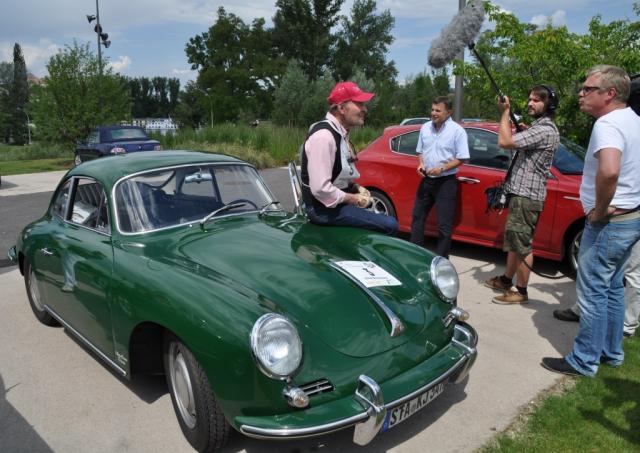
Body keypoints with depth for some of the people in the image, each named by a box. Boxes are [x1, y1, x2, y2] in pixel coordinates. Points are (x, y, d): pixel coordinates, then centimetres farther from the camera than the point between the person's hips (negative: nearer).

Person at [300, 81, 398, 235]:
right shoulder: (324, 136, -22)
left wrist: (356, 188, 5)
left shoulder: (340, 133, 10)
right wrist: (353, 199, -16)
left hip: (337, 201, 10)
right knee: (390, 225, -18)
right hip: (325, 208, -10)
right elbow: (320, 189, -29)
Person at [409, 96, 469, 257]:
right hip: (427, 179, 6)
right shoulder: (425, 127, 7)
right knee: (417, 217, 11)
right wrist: (421, 164, -2)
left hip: (446, 181, -6)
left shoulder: (457, 130, -9)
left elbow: (461, 158, -10)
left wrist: (441, 169, -20)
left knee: (444, 225, -1)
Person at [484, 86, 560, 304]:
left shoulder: (545, 130, -17)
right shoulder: (539, 127, 18)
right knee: (513, 240, 18)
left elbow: (504, 142, -23)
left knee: (522, 244, -4)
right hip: (521, 193, 11)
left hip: (527, 196, -11)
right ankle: (506, 280, 30)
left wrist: (505, 112, -12)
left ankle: (521, 292, 4)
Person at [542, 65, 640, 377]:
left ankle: (584, 361, 10)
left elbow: (609, 170, -39)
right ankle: (611, 352, 32)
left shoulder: (608, 124, -20)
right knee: (612, 288, 19)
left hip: (608, 223, -10)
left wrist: (599, 210, -23)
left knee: (592, 292, -1)